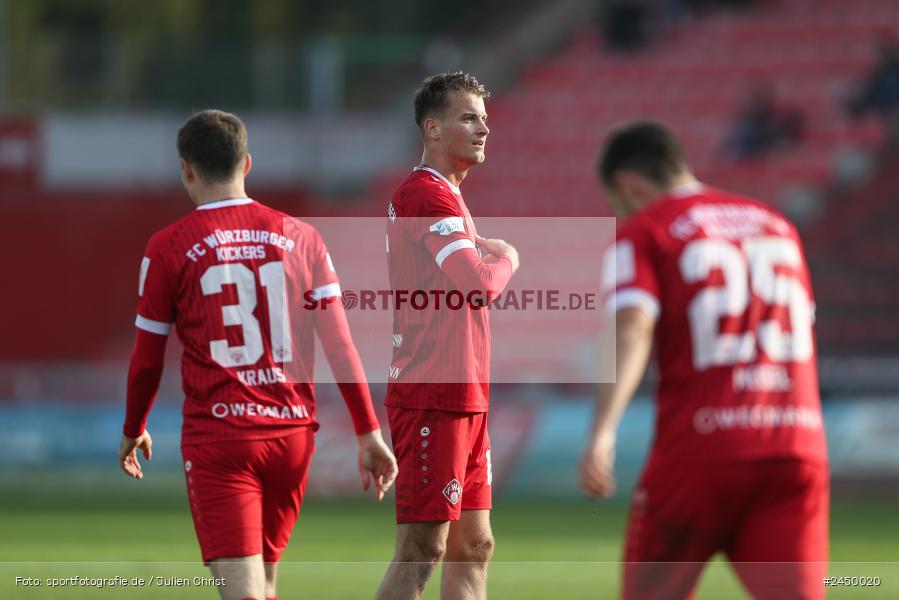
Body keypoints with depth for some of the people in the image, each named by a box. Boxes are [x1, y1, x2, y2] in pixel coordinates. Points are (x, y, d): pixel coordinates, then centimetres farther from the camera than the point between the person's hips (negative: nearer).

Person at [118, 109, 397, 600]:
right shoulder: (299, 237, 5)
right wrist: (369, 432, 5)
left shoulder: (168, 249, -3)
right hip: (292, 431, 4)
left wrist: (133, 431, 22)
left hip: (217, 437, -4)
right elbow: (340, 345, 0)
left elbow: (147, 360, 5)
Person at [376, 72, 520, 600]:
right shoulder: (429, 195, -13)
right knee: (421, 551, -12)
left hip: (463, 398, 11)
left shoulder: (446, 195, 20)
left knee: (473, 546, 10)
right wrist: (507, 258, -3)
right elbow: (479, 284, -23)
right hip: (434, 397, -11)